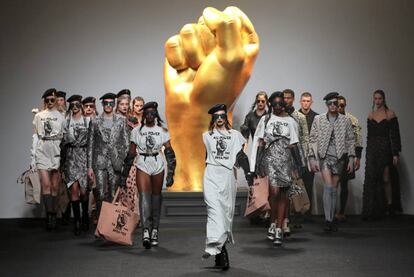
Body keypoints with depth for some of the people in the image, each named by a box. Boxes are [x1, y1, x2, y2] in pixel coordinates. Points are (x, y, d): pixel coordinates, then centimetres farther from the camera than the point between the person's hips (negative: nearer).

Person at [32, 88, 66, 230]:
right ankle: (49, 216, -11)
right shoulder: (38, 116, 11)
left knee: (55, 187, 1)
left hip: (57, 153, 0)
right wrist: (33, 156, 7)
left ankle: (53, 216, 7)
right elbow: (35, 136, 12)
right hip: (42, 153, 1)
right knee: (46, 185, -10)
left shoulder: (61, 117, 6)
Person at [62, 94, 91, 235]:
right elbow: (64, 140, 11)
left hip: (84, 154, -1)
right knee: (74, 188, -8)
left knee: (83, 190, -2)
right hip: (71, 156, 1)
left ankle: (85, 217, 22)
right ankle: (76, 221, -2)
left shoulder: (88, 120, 5)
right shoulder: (66, 121, 9)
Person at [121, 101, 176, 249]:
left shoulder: (163, 131, 3)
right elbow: (131, 154, 7)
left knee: (156, 197, 6)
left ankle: (155, 230, 18)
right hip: (142, 166, -1)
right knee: (144, 196, -16)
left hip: (158, 166, 1)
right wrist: (124, 175, 6)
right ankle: (146, 231, -24)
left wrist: (170, 174, -6)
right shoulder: (137, 131, 3)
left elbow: (170, 153, 2)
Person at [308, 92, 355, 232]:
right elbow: (313, 139, 4)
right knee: (328, 186, -16)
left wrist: (351, 159, 3)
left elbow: (350, 140, 9)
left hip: (339, 157, 2)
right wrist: (313, 159, -3)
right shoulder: (318, 119, 4)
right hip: (324, 156, -2)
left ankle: (332, 219, 17)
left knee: (334, 188, 6)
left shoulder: (346, 120, 7)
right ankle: (328, 219, -14)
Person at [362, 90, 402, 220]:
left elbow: (395, 135, -6)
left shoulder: (390, 114, -3)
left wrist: (395, 154, -11)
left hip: (385, 150, -4)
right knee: (372, 179, 0)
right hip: (372, 150, 4)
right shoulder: (371, 115, 10)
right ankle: (373, 210, 6)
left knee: (386, 179, 1)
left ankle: (390, 205, 16)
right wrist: (368, 152, 10)